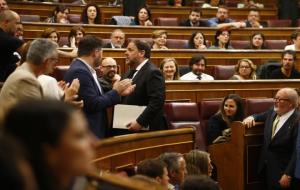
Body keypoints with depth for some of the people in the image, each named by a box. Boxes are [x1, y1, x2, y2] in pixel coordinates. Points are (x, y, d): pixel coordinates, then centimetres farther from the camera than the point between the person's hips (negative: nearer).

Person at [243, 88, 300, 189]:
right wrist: (252, 117, 3)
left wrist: (288, 175, -23)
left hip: (282, 171, -7)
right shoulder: (272, 112, 4)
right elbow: (260, 116, 27)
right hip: (266, 167, 7)